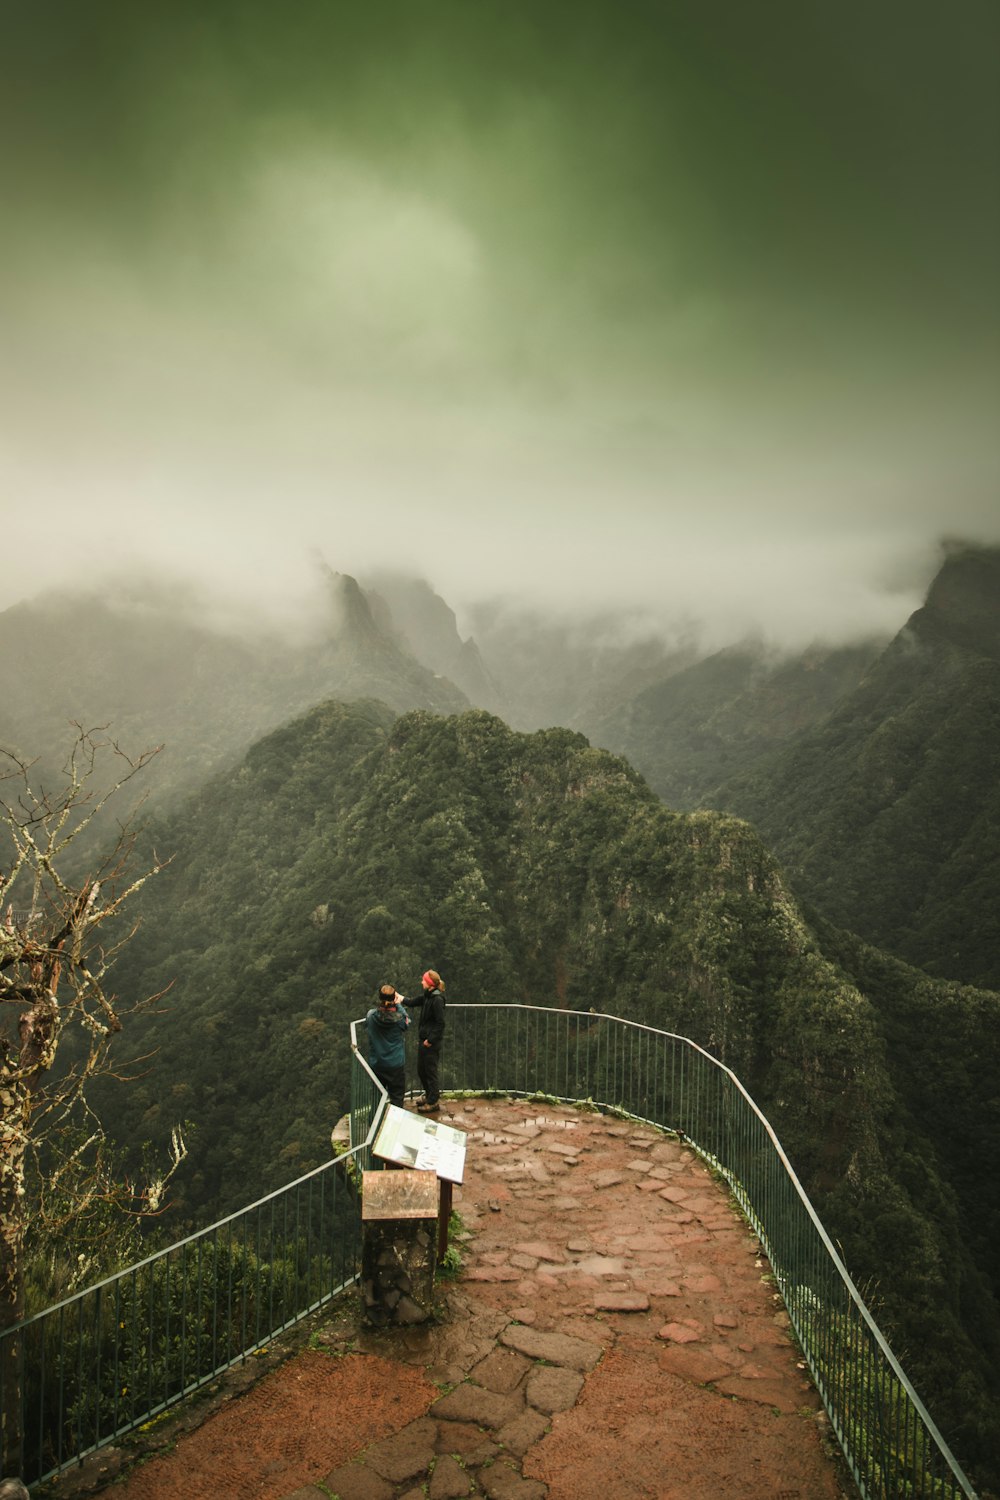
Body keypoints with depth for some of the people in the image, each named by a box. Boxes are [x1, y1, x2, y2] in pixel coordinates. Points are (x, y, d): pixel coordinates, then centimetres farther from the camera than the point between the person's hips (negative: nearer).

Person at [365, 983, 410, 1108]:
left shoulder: (371, 1015, -14)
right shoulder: (400, 1017, -19)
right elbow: (407, 1021, 4)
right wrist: (398, 1004, 7)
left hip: (376, 1064, 2)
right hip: (396, 1064, -2)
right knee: (397, 1097, 10)